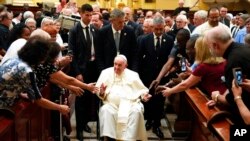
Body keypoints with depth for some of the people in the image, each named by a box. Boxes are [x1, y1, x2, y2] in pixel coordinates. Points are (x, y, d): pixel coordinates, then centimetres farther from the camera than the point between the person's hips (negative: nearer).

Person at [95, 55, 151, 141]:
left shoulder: (132, 75, 18)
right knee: (105, 110, -32)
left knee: (137, 111, -31)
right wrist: (101, 92, -13)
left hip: (130, 103, 0)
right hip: (112, 103, 0)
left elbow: (141, 90, 16)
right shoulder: (106, 72, 16)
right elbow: (98, 91, 10)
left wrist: (143, 95, -6)